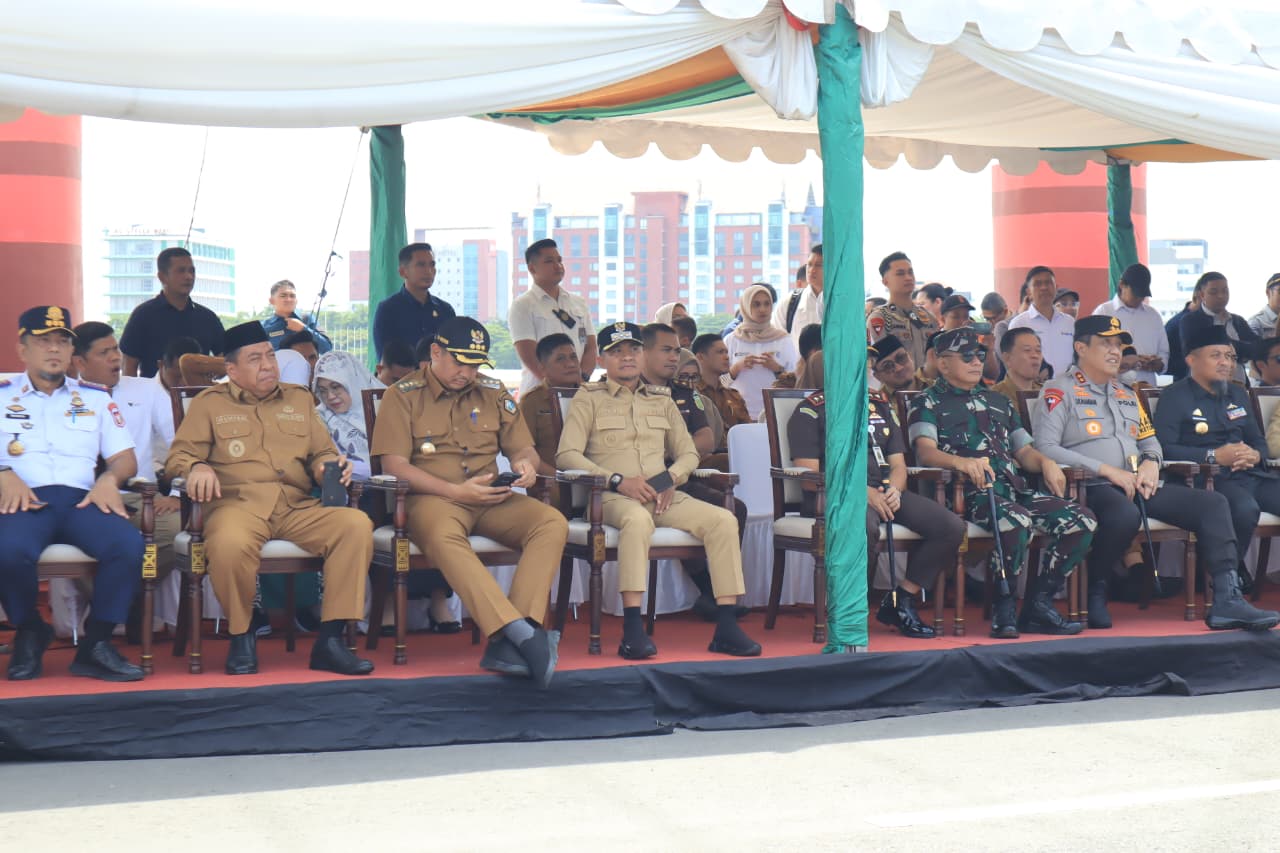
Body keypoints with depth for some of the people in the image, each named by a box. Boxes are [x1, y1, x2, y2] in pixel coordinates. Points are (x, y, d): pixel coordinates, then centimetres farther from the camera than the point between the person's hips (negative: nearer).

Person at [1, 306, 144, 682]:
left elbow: (125, 458, 17)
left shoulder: (96, 398, 23)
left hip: (82, 498, 2)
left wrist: (109, 479, -5)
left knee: (129, 544, -31)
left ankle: (95, 644, -14)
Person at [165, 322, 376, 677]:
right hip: (238, 502, -3)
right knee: (230, 544, -40)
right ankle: (241, 636, -12)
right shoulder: (210, 403, 17)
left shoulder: (299, 399, 26)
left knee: (357, 525, -26)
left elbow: (322, 453, 25)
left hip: (298, 507, 3)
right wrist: (197, 467, -14)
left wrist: (330, 465, 0)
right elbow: (178, 456, 10)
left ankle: (330, 640, -22)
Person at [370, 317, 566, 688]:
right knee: (442, 535, -40)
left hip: (491, 500, 4)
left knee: (553, 522, -24)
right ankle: (520, 632, -52)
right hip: (432, 499, -4)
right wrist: (455, 491, -15)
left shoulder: (493, 392, 16)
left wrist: (525, 464, -7)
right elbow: (393, 464, -5)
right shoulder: (403, 395, 3)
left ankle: (509, 644, -38)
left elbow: (522, 448, 20)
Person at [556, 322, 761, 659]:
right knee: (638, 519, -40)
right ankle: (632, 630, -42)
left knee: (723, 519, -20)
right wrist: (619, 481, -14)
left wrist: (671, 478, -2)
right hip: (613, 497, -5)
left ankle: (726, 627, -22)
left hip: (664, 497, 5)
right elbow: (567, 455, -2)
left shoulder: (661, 399, 23)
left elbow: (688, 454, 23)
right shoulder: (588, 398, 9)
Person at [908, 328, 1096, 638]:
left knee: (1082, 521, -15)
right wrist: (962, 462, -28)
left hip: (1015, 487, 7)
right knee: (1017, 522, -38)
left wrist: (1045, 462, 3)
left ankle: (1038, 603, -7)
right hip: (970, 493, -7)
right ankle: (1003, 606, -18)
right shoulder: (929, 403, 11)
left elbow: (1023, 450, 28)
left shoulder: (998, 401, 32)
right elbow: (925, 452, -7)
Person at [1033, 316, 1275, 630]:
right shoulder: (1060, 391, 2)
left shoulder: (1127, 395, 27)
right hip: (1091, 487, -7)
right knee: (1125, 515, -41)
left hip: (1137, 486, 7)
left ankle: (1226, 600, -19)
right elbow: (1045, 448, -11)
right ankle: (1093, 591, -16)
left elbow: (1149, 440, 30)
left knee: (1213, 504, -10)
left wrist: (1151, 463, 3)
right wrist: (1107, 470, -16)